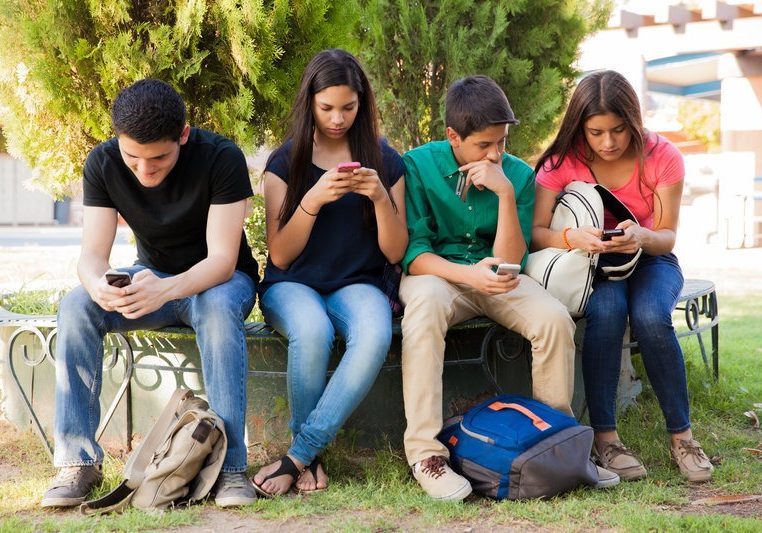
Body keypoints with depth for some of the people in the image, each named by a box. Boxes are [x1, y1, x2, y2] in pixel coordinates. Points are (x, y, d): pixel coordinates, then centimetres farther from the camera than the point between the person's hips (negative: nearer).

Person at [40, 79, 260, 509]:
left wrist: (167, 289, -49)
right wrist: (97, 284, -43)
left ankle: (232, 465, -36)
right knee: (76, 307, -25)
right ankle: (79, 462, -22)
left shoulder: (222, 158, -25)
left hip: (219, 280, -3)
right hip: (152, 278, 3)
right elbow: (93, 253, -17)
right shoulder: (103, 164, -14)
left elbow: (222, 258, -28)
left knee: (218, 309, -39)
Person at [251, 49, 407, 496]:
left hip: (357, 284, 1)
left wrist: (381, 198, -15)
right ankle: (311, 458, -17)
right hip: (293, 284, -1)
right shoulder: (286, 162, 3)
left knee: (375, 337, -36)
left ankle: (298, 456, -27)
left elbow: (395, 253, 3)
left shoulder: (385, 161, 5)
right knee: (313, 331, -38)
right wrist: (313, 200, -18)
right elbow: (280, 255, -3)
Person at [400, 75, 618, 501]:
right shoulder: (418, 165, -9)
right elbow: (413, 252, -13)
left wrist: (506, 193, -20)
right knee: (426, 307, -39)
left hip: (494, 278, 3)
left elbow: (509, 262, -8)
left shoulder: (519, 175, -2)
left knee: (555, 318, -26)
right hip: (435, 272, -3)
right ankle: (426, 453, -38)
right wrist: (468, 274, -31)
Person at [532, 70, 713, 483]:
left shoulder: (662, 157, -14)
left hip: (648, 259, 0)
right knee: (606, 311, -35)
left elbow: (666, 237, -10)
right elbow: (534, 233, -19)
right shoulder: (564, 161, -14)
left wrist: (642, 238, -35)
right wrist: (572, 237, -41)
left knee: (651, 317, -33)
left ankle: (681, 435, -20)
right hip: (592, 263, 0)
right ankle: (604, 437, -29)